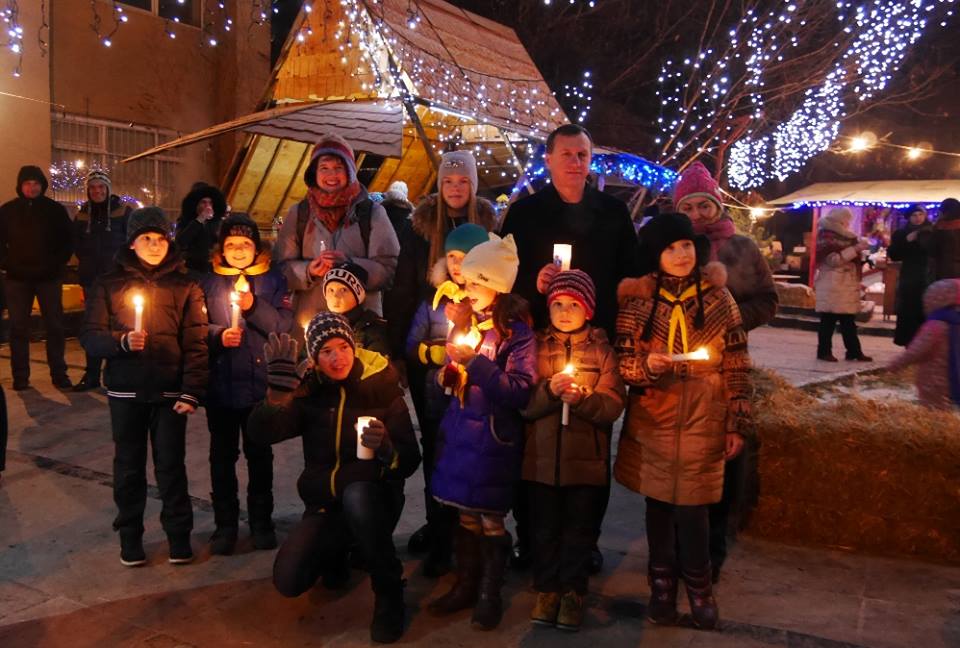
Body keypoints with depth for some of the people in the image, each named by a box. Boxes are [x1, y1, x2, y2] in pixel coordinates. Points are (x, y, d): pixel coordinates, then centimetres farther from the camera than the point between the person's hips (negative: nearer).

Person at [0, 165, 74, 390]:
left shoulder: (55, 209, 3)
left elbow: (68, 241, 5)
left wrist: (57, 264, -5)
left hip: (49, 278, -1)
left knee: (55, 326, 0)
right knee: (18, 327, 3)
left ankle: (59, 374, 6)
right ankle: (20, 376, 8)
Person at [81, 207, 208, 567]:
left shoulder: (184, 286, 2)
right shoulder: (109, 284, 5)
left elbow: (196, 344, -3)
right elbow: (90, 337, 1)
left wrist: (191, 392, -11)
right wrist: (121, 341, -19)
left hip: (170, 393, -1)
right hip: (126, 392, 1)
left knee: (171, 465, 3)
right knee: (129, 466, 10)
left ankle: (179, 534, 19)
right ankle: (130, 536, 25)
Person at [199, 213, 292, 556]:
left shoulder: (273, 280, 3)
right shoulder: (208, 283, 6)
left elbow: (283, 324, -7)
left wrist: (254, 305, -19)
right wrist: (218, 335, -18)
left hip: (260, 382, -1)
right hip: (220, 383, 1)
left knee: (260, 453, 10)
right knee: (222, 454, 9)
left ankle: (261, 520, 24)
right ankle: (225, 523, 22)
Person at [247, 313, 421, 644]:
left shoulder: (382, 390, -10)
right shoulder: (309, 393, -4)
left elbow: (409, 462, -12)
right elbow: (262, 432, -19)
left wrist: (386, 449, -34)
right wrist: (278, 385, -34)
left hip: (371, 499, -3)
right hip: (324, 505, 3)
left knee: (357, 495, -37)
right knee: (288, 581, -14)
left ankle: (389, 593, -16)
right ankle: (335, 551, 20)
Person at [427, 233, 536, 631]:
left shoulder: (517, 332, -12)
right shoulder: (467, 322, 9)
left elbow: (520, 391, -20)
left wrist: (476, 362, -22)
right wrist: (447, 373, -3)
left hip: (494, 438, -6)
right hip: (460, 432, 6)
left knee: (491, 520, 4)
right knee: (466, 515, 15)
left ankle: (490, 595, 21)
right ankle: (465, 586, 30)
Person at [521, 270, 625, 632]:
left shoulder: (602, 349, 1)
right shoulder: (536, 346, 4)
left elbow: (614, 404, -9)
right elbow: (522, 402, -5)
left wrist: (581, 398, -25)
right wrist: (549, 390, -22)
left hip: (586, 458, -1)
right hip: (542, 457, 1)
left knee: (579, 528, 10)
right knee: (544, 527, 10)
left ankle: (573, 591, 27)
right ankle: (546, 588, 28)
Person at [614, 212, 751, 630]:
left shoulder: (719, 298, -1)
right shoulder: (637, 299, -3)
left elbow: (736, 367, 1)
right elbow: (622, 361, 0)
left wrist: (737, 423, 1)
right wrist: (647, 365, -22)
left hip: (702, 421, -1)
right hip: (651, 420, 1)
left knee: (692, 506, 1)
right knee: (658, 502, 11)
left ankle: (699, 585, 25)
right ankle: (662, 583, 31)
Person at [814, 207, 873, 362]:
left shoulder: (844, 236, 20)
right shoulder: (826, 237, -7)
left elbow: (850, 259, 29)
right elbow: (834, 259, -19)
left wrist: (860, 248, 11)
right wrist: (855, 248, -20)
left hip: (847, 284, 8)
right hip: (832, 286, -8)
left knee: (848, 320, 7)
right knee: (829, 320, -5)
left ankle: (854, 351, 8)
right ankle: (824, 351, 0)